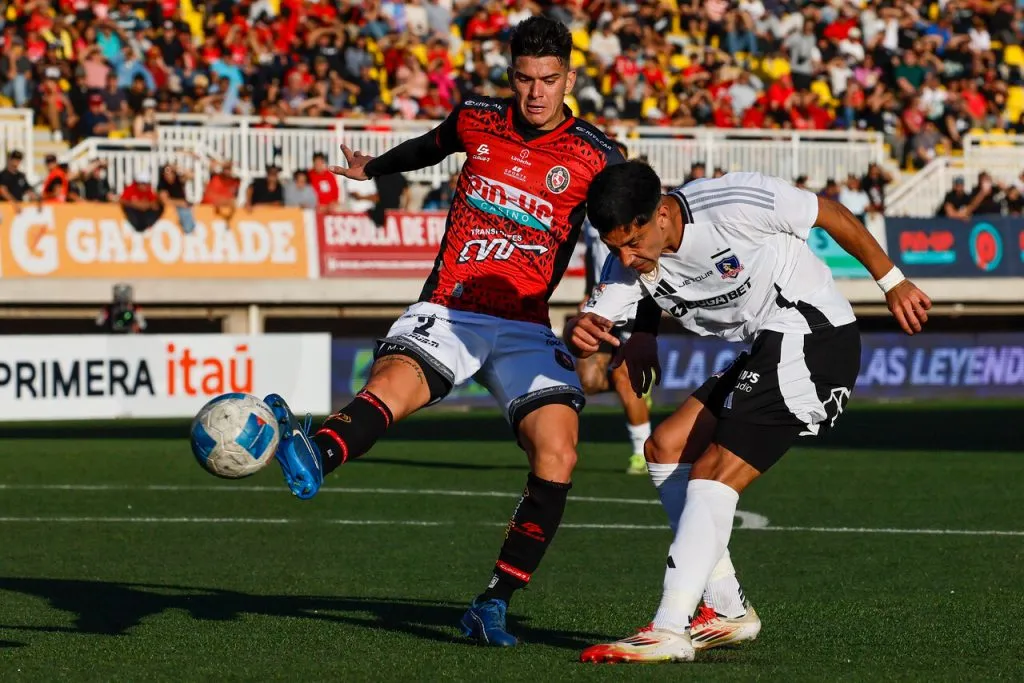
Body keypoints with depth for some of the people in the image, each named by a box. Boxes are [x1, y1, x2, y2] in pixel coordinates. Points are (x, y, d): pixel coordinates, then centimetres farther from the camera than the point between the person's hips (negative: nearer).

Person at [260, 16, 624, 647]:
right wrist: (374, 167, 50)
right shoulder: (475, 119, 8)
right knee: (390, 384, -33)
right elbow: (432, 146, 32)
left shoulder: (597, 158, 0)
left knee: (558, 456, -22)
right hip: (446, 312, 0)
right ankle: (312, 458, -66)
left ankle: (493, 606, -10)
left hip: (526, 327, 0)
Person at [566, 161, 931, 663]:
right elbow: (594, 319, -8)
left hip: (814, 335, -9)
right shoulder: (631, 257, -2)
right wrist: (581, 332, -34)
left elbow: (831, 215, -10)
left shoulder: (732, 203, -23)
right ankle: (726, 610, 9)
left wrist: (892, 283, 0)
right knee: (666, 448, 6)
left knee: (715, 474, -17)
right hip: (766, 350, 9)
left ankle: (669, 632, -24)